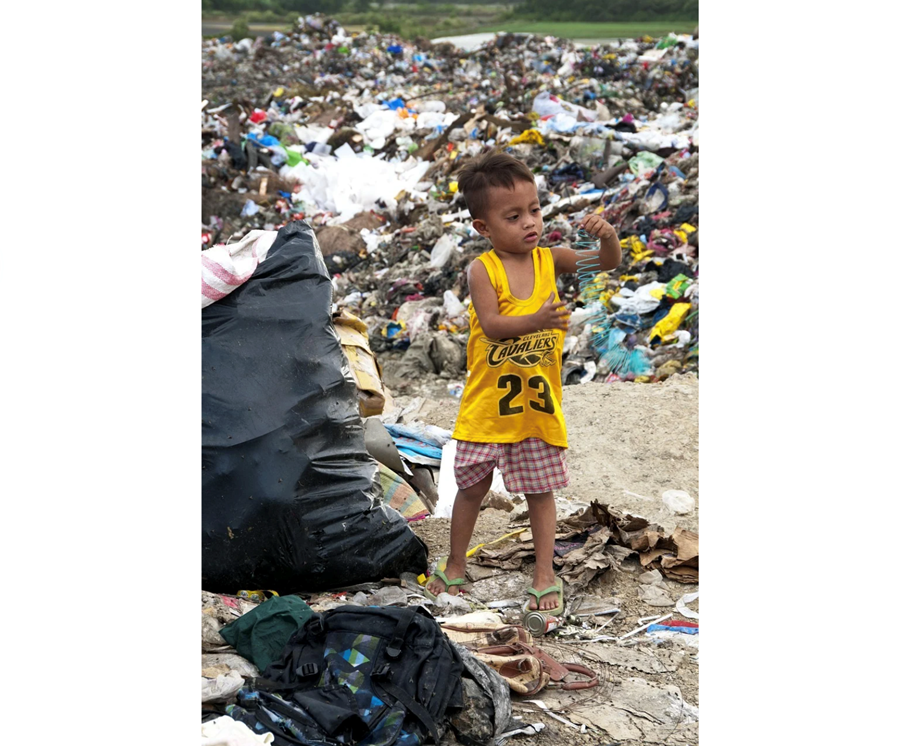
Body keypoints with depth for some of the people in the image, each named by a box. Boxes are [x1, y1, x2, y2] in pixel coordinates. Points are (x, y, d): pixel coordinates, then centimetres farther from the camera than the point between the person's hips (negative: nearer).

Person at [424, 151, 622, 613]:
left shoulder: (549, 260, -1)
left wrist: (607, 236, -22)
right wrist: (535, 321, -39)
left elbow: (608, 263, -1)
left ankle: (544, 576, 20)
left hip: (538, 402, 2)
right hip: (488, 403, -2)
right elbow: (490, 324, -23)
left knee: (540, 491, 8)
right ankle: (454, 567, 31)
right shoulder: (482, 269, -11)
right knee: (471, 487, 13)